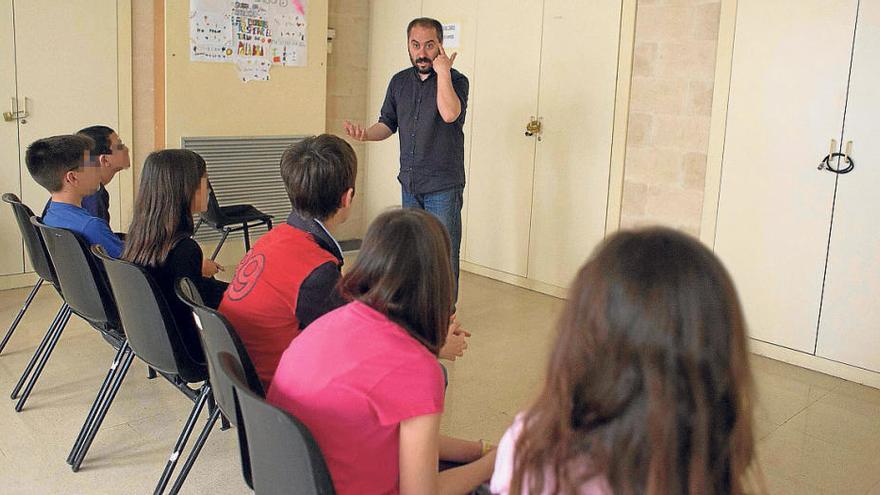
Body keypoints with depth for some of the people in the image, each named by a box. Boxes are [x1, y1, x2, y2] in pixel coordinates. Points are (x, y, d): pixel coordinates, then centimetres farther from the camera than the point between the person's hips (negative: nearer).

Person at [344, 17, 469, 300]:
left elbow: (450, 114, -28)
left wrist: (442, 73, -22)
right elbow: (388, 124, 14)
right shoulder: (400, 82, 8)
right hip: (409, 183, 6)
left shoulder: (456, 80, -8)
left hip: (443, 186, -6)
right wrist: (366, 134, -6)